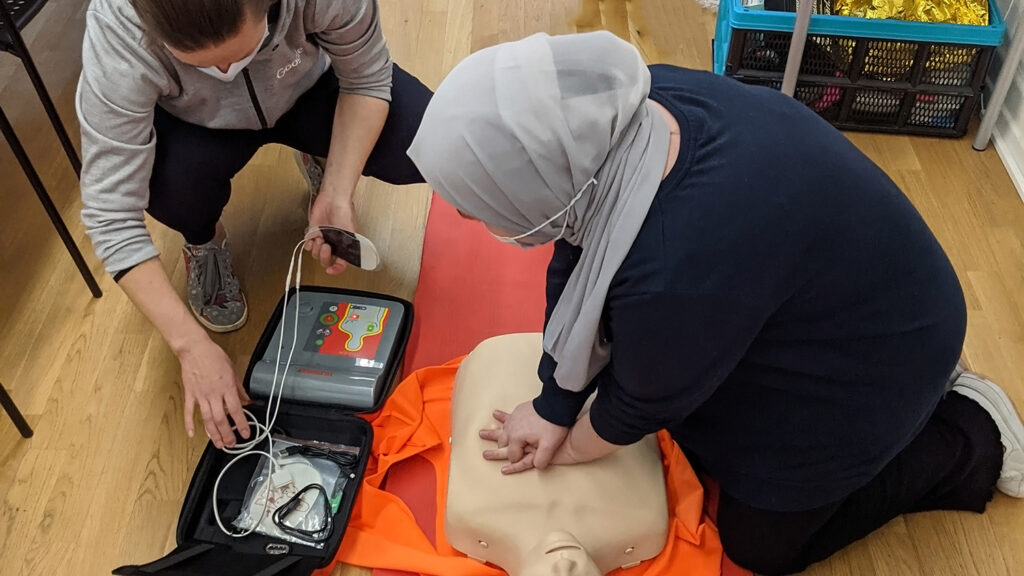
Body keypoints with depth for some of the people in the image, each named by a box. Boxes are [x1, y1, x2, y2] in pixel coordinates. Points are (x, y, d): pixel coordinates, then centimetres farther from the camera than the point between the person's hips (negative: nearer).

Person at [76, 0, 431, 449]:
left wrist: (336, 195, -32)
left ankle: (319, 158, 12)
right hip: (196, 125, -1)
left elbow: (367, 79, -19)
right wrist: (192, 345, -35)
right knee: (172, 186, -34)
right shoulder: (118, 40, -38)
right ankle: (204, 243, 5)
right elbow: (110, 214, -33)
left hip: (308, 90, 2)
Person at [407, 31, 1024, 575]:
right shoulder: (628, 111, -21)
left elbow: (644, 401, -21)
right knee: (700, 446, 20)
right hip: (828, 291, 7)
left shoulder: (677, 272, -43)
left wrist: (566, 446, -1)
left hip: (866, 361, -7)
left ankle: (973, 437, 22)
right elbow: (579, 257, -8)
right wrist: (554, 408, -2)